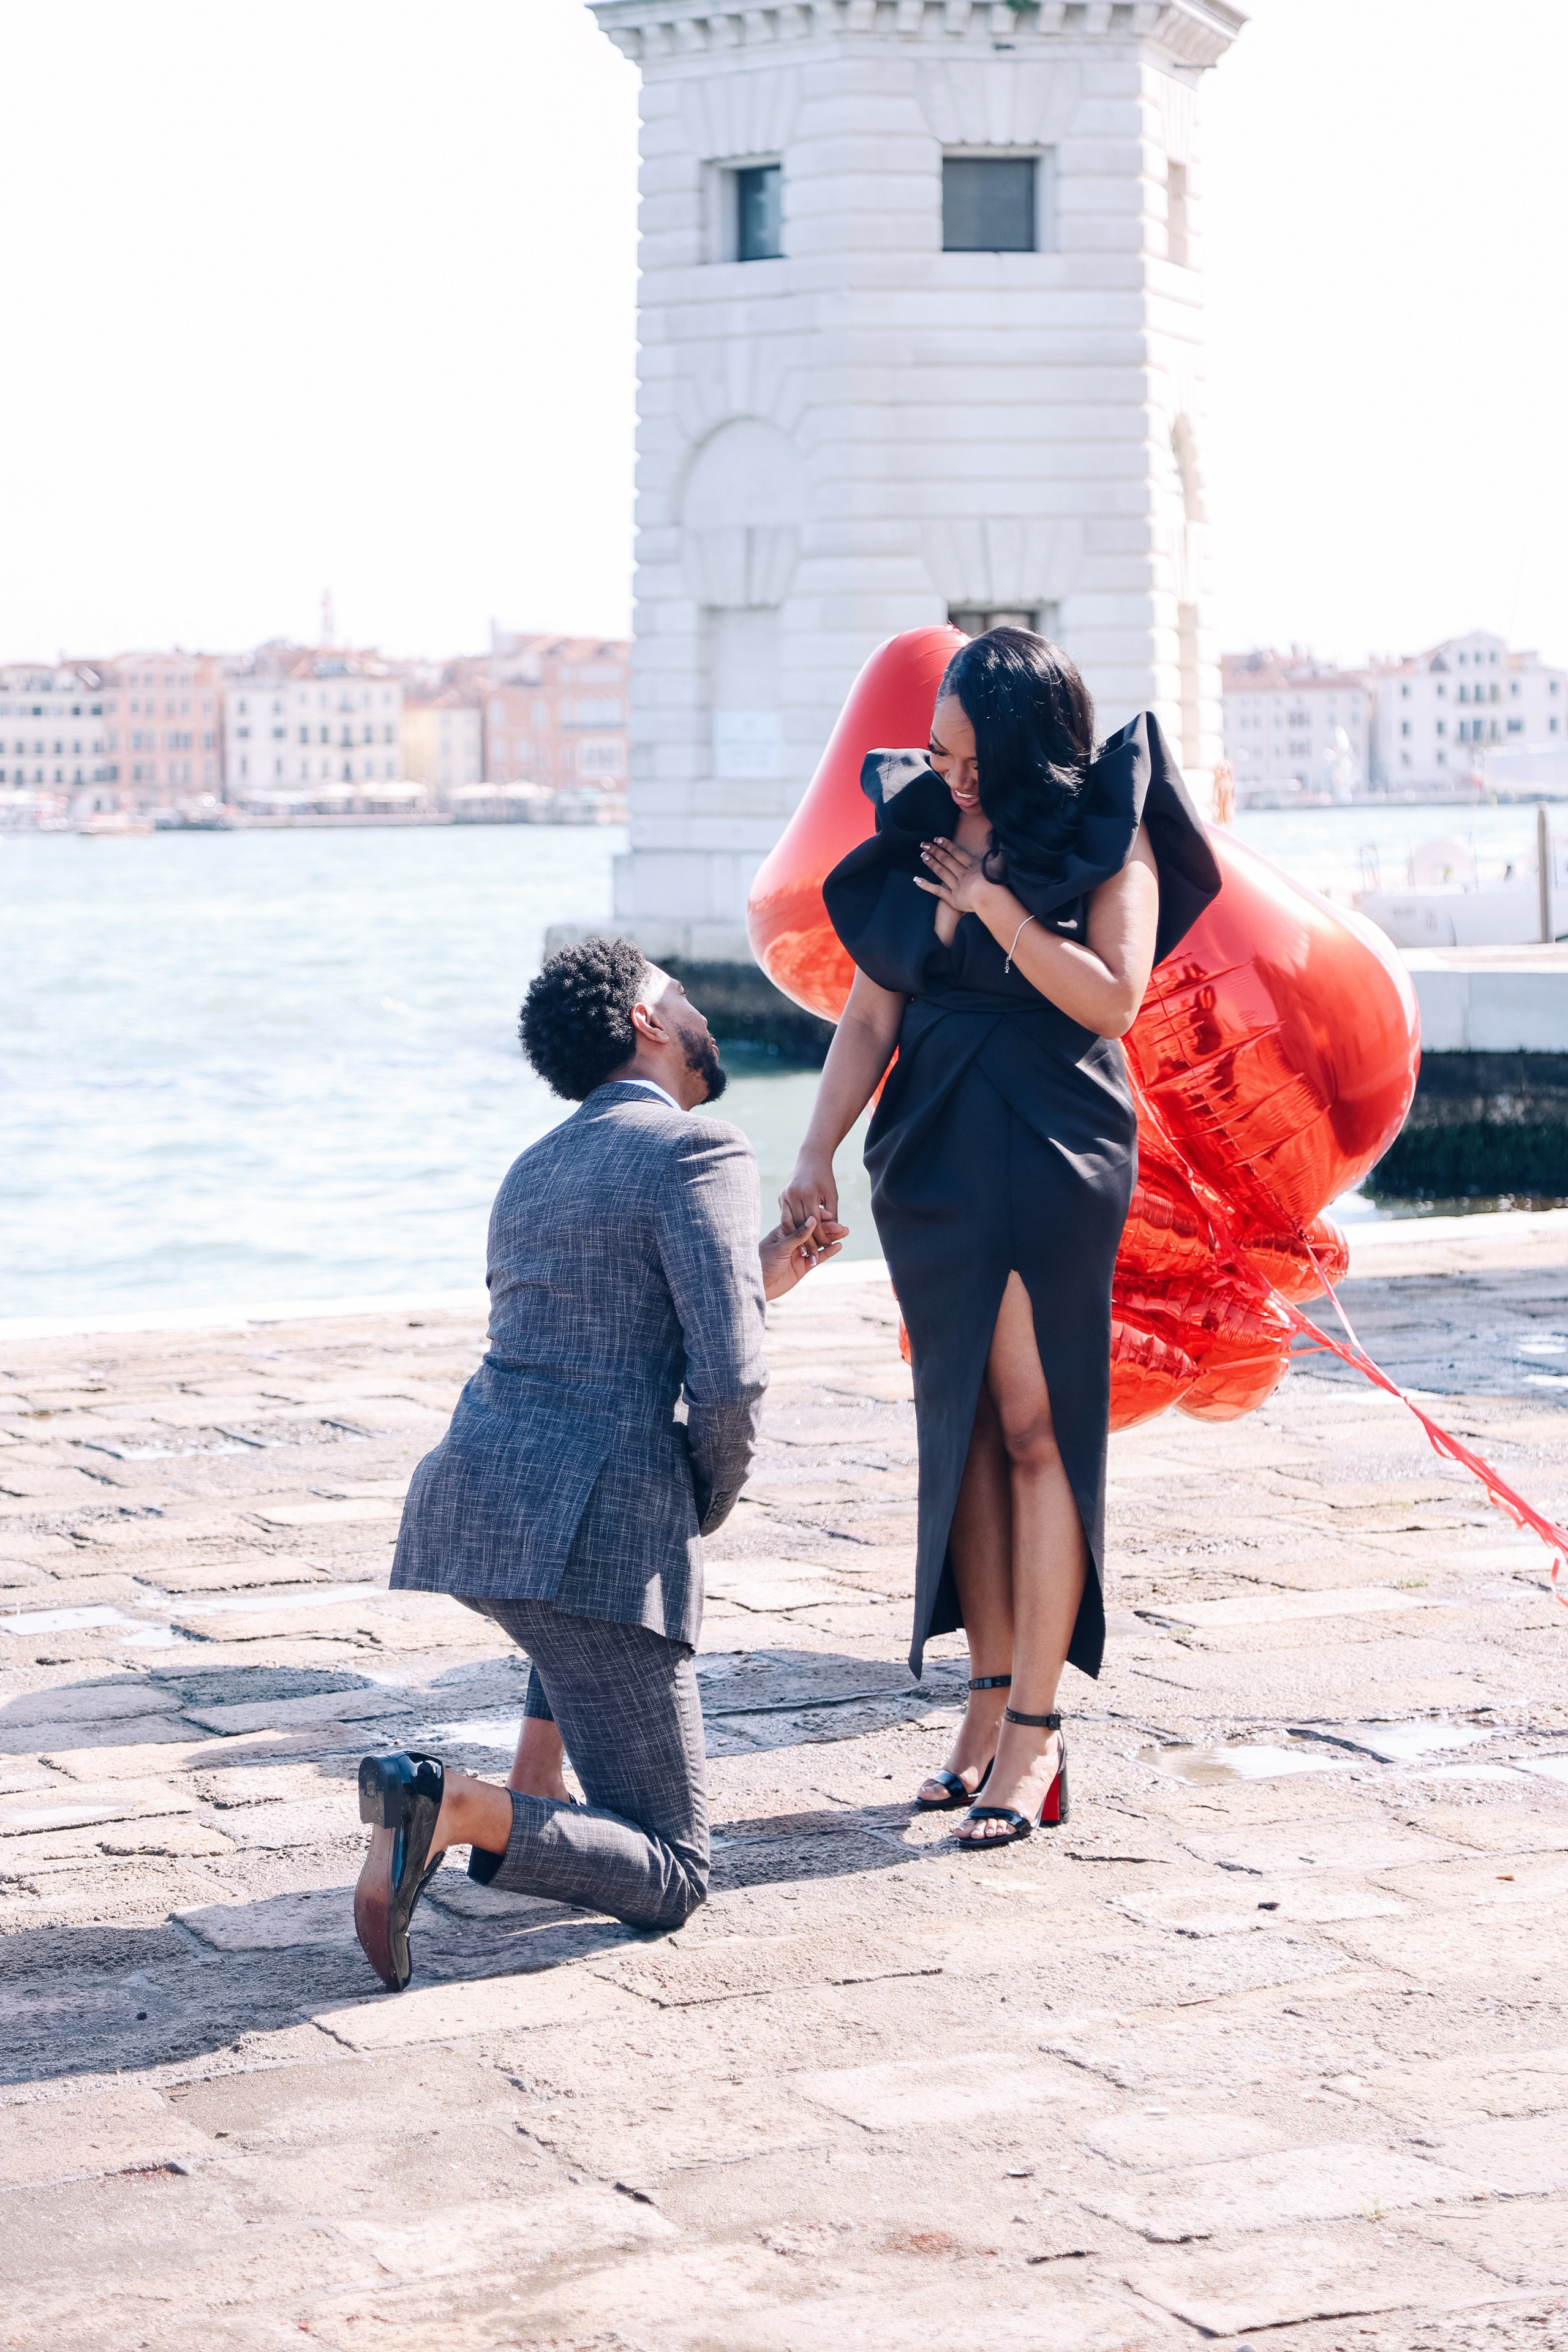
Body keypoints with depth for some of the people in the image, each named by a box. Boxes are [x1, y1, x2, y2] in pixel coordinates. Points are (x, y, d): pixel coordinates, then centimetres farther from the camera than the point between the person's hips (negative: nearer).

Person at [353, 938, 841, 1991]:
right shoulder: (701, 1153, -3)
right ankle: (465, 1811, -24)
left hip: (464, 1501, 7)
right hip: (593, 1532, -7)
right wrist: (710, 1503, 6)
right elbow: (729, 1382, -12)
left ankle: (537, 1790, 26)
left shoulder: (536, 1170, 22)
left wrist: (753, 1282, 31)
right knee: (671, 1878, 2)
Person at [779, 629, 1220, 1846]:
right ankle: (991, 1697, 14)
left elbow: (1111, 996, -15)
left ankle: (1036, 1731, -3)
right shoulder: (920, 836, 8)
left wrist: (997, 904, -16)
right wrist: (817, 1153, -4)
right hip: (931, 1154, 5)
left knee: (1035, 1425, -6)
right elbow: (870, 1018, 6)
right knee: (961, 1425, 7)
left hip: (1052, 1153, -5)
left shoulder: (1107, 837, -4)